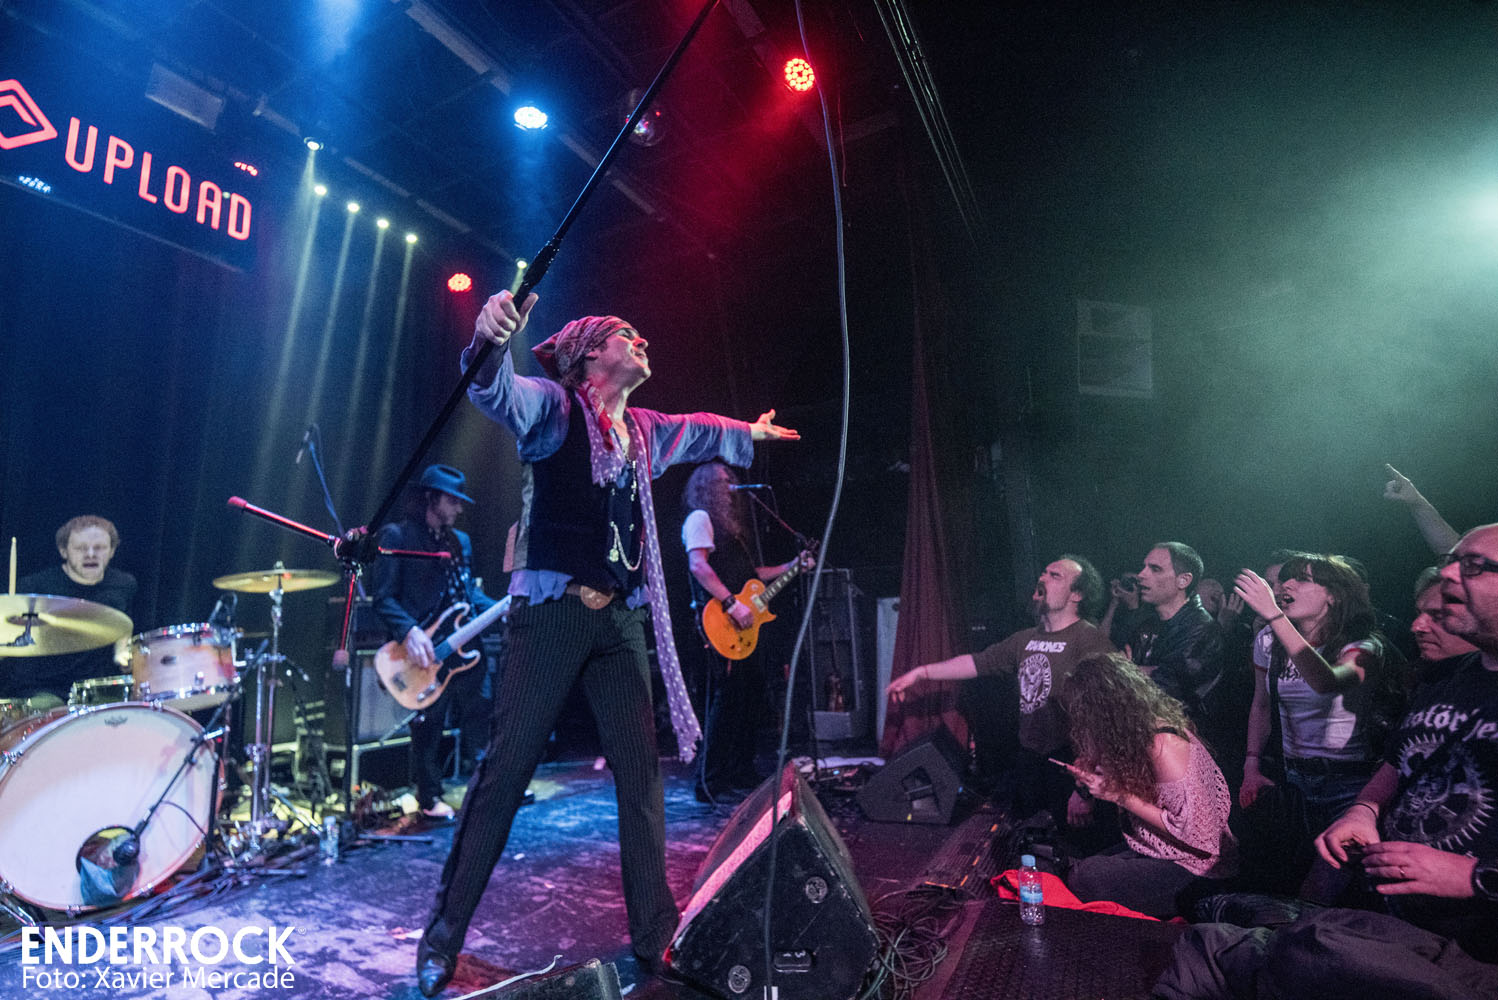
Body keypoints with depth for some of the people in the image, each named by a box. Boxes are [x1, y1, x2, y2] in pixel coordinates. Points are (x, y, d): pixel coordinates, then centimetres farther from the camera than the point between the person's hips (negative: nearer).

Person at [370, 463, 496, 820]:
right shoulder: (396, 536, -6)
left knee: (479, 717, 10)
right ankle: (430, 798, 22)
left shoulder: (461, 540, 16)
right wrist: (408, 632, -24)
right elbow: (382, 597, -11)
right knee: (428, 727, 4)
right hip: (424, 651, -6)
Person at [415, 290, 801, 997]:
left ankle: (654, 937, 18)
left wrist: (750, 433, 54)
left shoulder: (646, 431, 18)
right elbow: (498, 393, -21)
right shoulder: (556, 406, -1)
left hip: (620, 619, 6)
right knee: (506, 768, -3)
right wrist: (490, 342, -43)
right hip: (551, 612, -6)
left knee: (642, 769, 5)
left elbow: (698, 431, 38)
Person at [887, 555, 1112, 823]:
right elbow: (977, 662, 16)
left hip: (1069, 761, -7)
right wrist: (921, 672, 12)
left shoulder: (1090, 640, -16)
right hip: (1027, 758, 7)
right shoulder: (1026, 639, 10)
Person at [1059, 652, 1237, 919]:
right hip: (1154, 848, 9)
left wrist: (1119, 795, -22)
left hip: (1195, 864, -9)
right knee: (1077, 869, -3)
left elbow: (1188, 828, -25)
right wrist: (1095, 774, -4)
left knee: (1086, 877, -20)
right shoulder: (1142, 730, 1)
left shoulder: (1163, 744, -27)